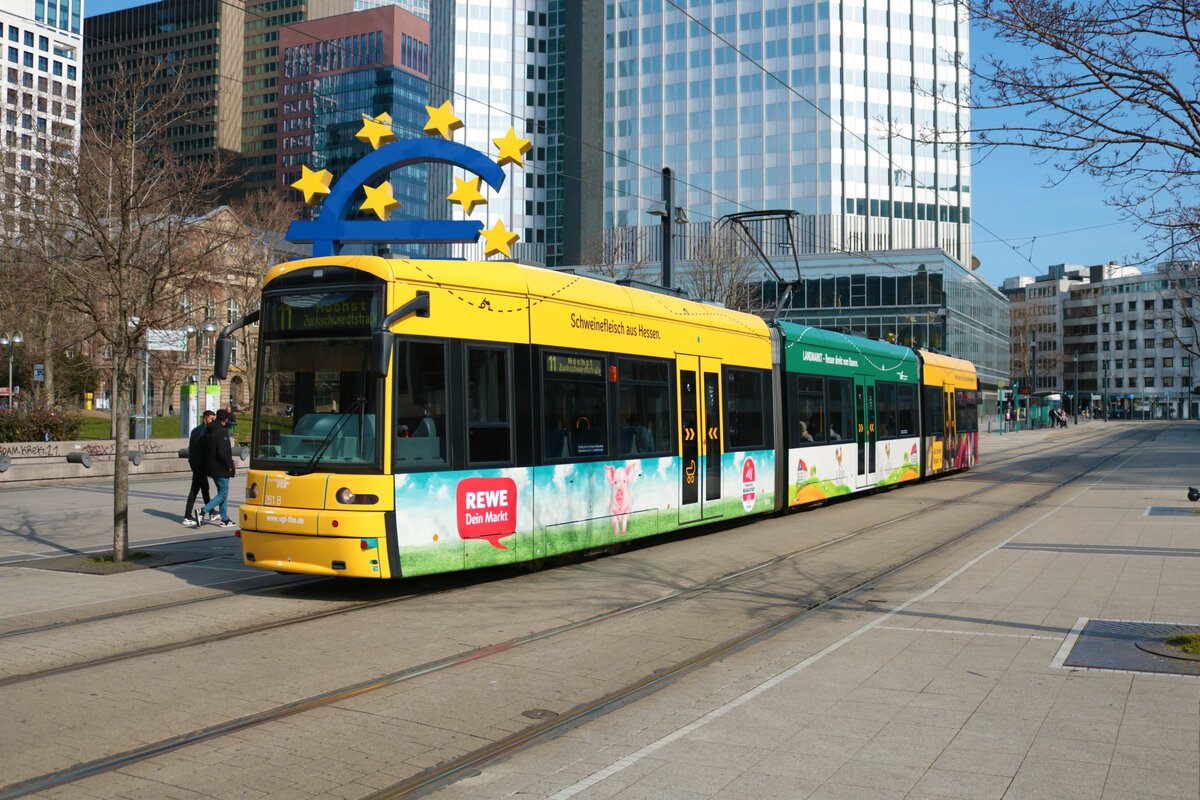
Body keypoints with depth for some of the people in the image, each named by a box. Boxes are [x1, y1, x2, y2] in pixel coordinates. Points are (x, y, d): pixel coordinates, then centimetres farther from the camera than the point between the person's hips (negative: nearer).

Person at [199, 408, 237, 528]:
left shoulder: (210, 432, 9)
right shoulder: (222, 433, -18)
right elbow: (223, 453, -25)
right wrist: (229, 466, -13)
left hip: (212, 468, 9)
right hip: (221, 469, -9)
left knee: (222, 492, 15)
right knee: (223, 493, -2)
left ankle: (225, 519, 19)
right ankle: (203, 511, -13)